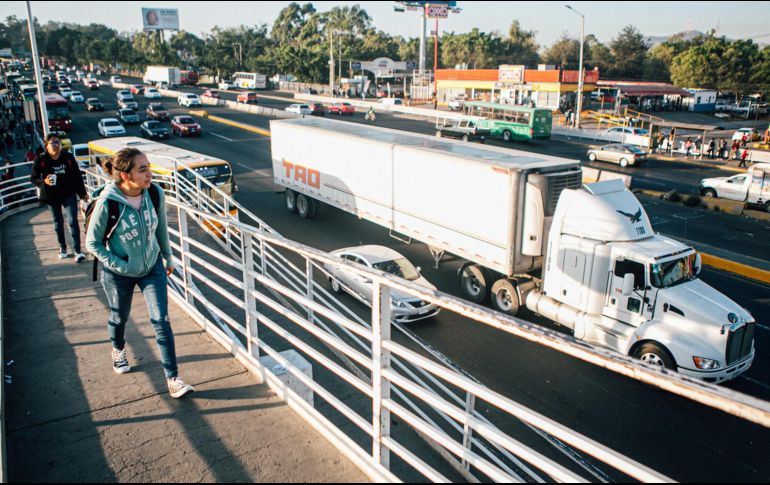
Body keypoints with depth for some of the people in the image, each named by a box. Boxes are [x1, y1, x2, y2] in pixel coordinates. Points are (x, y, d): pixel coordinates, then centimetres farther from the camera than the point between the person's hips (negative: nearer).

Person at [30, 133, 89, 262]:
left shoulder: (68, 157, -6)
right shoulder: (41, 160, -9)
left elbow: (77, 175, 2)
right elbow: (33, 178, -3)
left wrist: (83, 192, 6)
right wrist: (44, 182, -25)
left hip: (69, 194, -1)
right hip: (52, 197, 1)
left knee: (73, 221, -7)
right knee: (58, 222, 14)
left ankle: (77, 250, -4)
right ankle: (62, 247, 31)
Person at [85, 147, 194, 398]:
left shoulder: (155, 193, -16)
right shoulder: (107, 203, -26)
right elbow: (92, 242, -13)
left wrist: (168, 257, 11)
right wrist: (120, 266, -17)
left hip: (153, 268, 2)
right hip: (119, 274, -2)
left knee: (161, 321, -3)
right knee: (119, 317, 22)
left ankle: (173, 378, 3)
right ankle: (118, 350, 55)